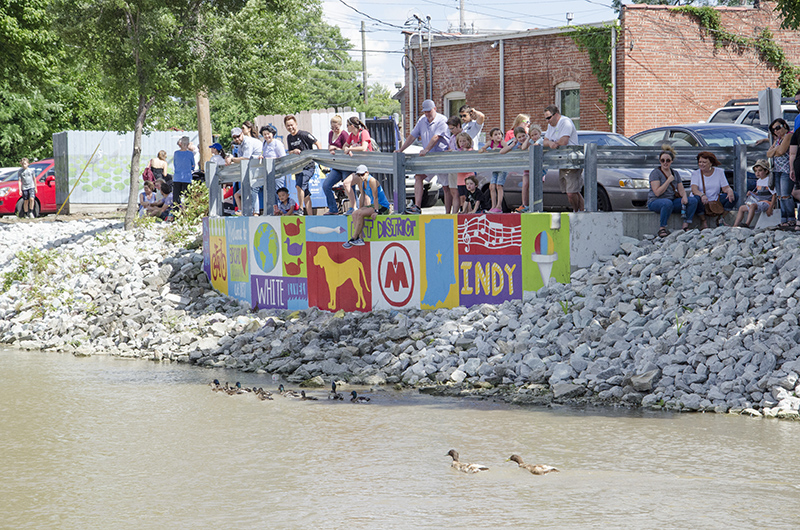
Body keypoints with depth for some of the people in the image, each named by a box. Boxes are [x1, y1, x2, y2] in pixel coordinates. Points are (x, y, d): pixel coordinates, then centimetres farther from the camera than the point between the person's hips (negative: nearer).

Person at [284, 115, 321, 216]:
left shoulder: (304, 134, -10)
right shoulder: (289, 138, 12)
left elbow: (317, 143, -9)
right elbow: (289, 152, 16)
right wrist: (293, 152, -7)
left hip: (308, 166, -7)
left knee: (299, 185, -23)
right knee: (305, 193, 9)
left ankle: (301, 209, -13)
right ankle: (309, 214, 12)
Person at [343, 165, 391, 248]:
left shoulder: (372, 181, -17)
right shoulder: (362, 182, 8)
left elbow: (375, 197, -20)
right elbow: (362, 196, 16)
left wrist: (376, 211, -24)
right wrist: (360, 209, 13)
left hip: (382, 207, -9)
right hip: (373, 205, 9)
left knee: (360, 214, -25)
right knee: (355, 214, -8)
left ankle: (353, 238, -21)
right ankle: (360, 238, -18)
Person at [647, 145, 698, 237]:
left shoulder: (675, 173, 13)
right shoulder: (655, 173, -7)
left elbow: (681, 190, 11)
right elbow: (657, 192, -16)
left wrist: (684, 197, -13)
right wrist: (669, 180, -16)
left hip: (672, 200, 6)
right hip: (655, 202, -6)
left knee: (693, 200, -13)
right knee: (667, 203, -42)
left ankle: (686, 226, -15)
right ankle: (662, 229, -30)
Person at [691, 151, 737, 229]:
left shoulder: (719, 172, 4)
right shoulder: (696, 173, -2)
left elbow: (725, 188, -1)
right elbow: (694, 189, -18)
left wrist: (730, 190, -27)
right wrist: (702, 195, -40)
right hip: (703, 204, -2)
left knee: (734, 195, -16)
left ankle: (720, 219, -5)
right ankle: (703, 221, -10)